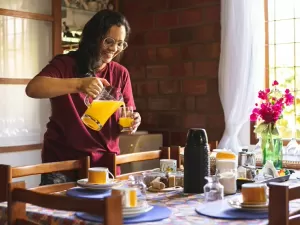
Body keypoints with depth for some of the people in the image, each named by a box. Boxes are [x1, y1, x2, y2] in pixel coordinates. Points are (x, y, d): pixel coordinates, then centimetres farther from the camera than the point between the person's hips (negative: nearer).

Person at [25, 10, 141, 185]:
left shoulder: (121, 74, 5)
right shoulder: (65, 64, -7)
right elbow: (33, 88, -25)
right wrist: (78, 84, -38)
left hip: (105, 162, 3)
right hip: (62, 161, -3)